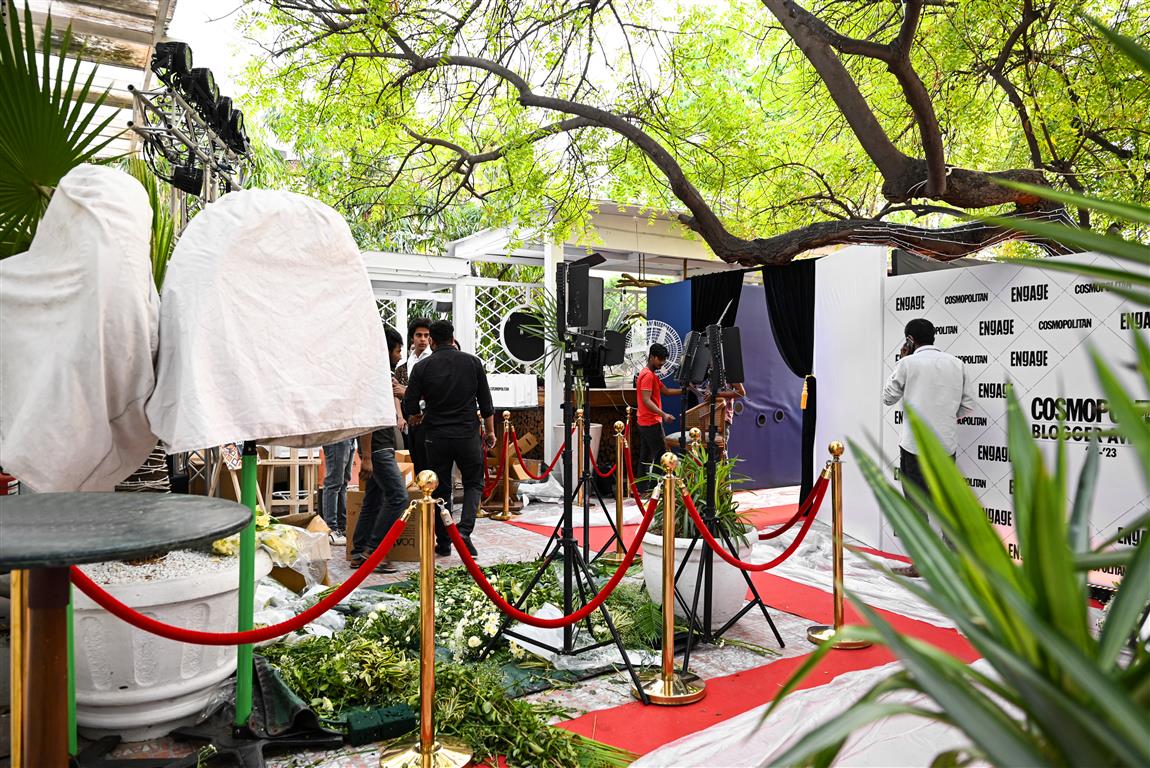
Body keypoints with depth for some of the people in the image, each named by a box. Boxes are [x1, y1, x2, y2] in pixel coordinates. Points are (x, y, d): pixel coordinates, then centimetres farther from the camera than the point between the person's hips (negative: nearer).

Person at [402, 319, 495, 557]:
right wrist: (490, 431, 12)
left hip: (436, 437, 0)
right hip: (467, 435, 0)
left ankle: (443, 542, 15)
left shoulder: (421, 368, -2)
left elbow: (409, 409, -3)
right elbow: (486, 402, 2)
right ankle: (464, 530, -6)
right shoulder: (472, 362, 1)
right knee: (474, 483, 14)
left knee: (441, 489, 11)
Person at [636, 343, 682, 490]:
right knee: (661, 455, -6)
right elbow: (646, 400, -22)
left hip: (645, 422, 10)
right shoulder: (648, 375, -15)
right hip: (652, 422, -10)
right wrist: (664, 415, -31)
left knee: (645, 456, 11)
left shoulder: (652, 375, 17)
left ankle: (643, 488, 15)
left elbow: (666, 391, 16)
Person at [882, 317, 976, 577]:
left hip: (915, 446, -4)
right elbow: (968, 405, 7)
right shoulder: (955, 363, 6)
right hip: (947, 444, 4)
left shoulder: (909, 363, -7)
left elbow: (888, 398, 4)